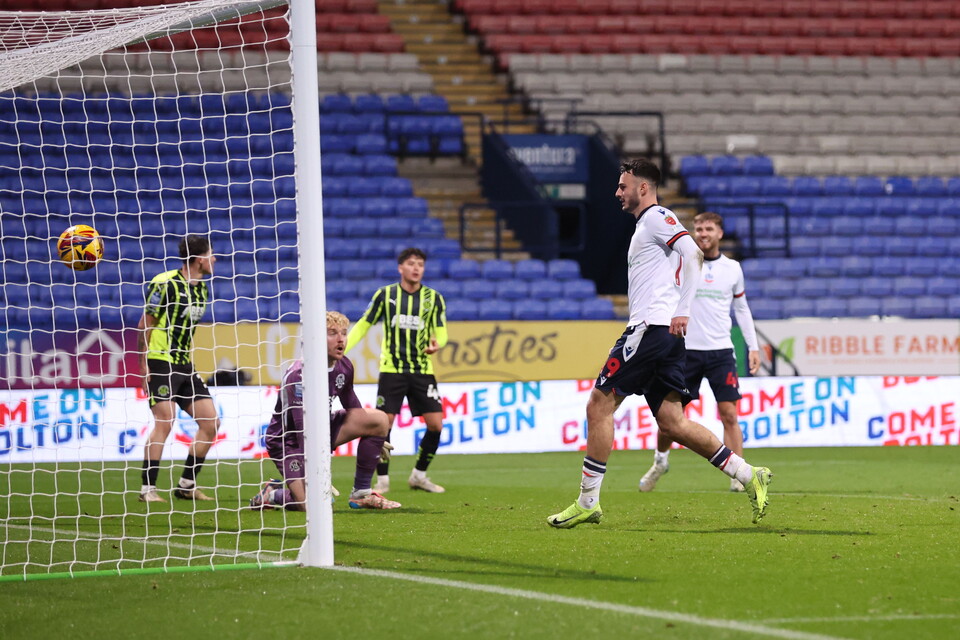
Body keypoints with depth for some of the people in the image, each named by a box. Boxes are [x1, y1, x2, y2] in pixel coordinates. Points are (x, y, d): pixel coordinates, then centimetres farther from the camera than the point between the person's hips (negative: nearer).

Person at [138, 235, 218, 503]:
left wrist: (190, 363, 17)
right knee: (165, 421, -18)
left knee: (211, 423, 2)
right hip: (160, 363, -8)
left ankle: (187, 485, 13)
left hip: (184, 366, 8)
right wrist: (144, 366, -14)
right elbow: (145, 324, -10)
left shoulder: (202, 288, 13)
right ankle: (147, 489, -11)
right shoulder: (164, 283, -12)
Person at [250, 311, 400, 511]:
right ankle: (270, 495, 7)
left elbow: (353, 409, 17)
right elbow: (303, 428, -32)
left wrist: (375, 439, 21)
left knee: (379, 419, -5)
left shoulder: (344, 367, -3)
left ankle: (361, 493, 3)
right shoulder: (299, 375, -29)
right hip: (289, 441, -8)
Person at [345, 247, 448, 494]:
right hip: (391, 369, -2)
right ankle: (382, 480, 5)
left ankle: (419, 475, 13)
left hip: (422, 370, 2)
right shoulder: (385, 295, 1)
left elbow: (441, 332, 5)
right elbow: (363, 325, 7)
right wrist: (341, 348, -4)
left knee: (435, 424, -6)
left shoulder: (433, 298, 4)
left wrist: (437, 344, -19)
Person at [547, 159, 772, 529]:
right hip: (657, 331, 10)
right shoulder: (645, 225, 26)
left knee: (599, 404, -8)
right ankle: (748, 476, 2)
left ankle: (588, 502, -7)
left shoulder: (657, 218, -4)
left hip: (654, 328, -10)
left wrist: (682, 311, -25)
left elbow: (693, 254, -19)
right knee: (672, 423, 4)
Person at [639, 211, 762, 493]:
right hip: (686, 350, -1)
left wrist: (753, 346, 13)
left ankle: (738, 476, -3)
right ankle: (660, 461, 29)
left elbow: (742, 309, 18)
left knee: (729, 414, -7)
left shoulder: (733, 268, 8)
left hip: (721, 351, 1)